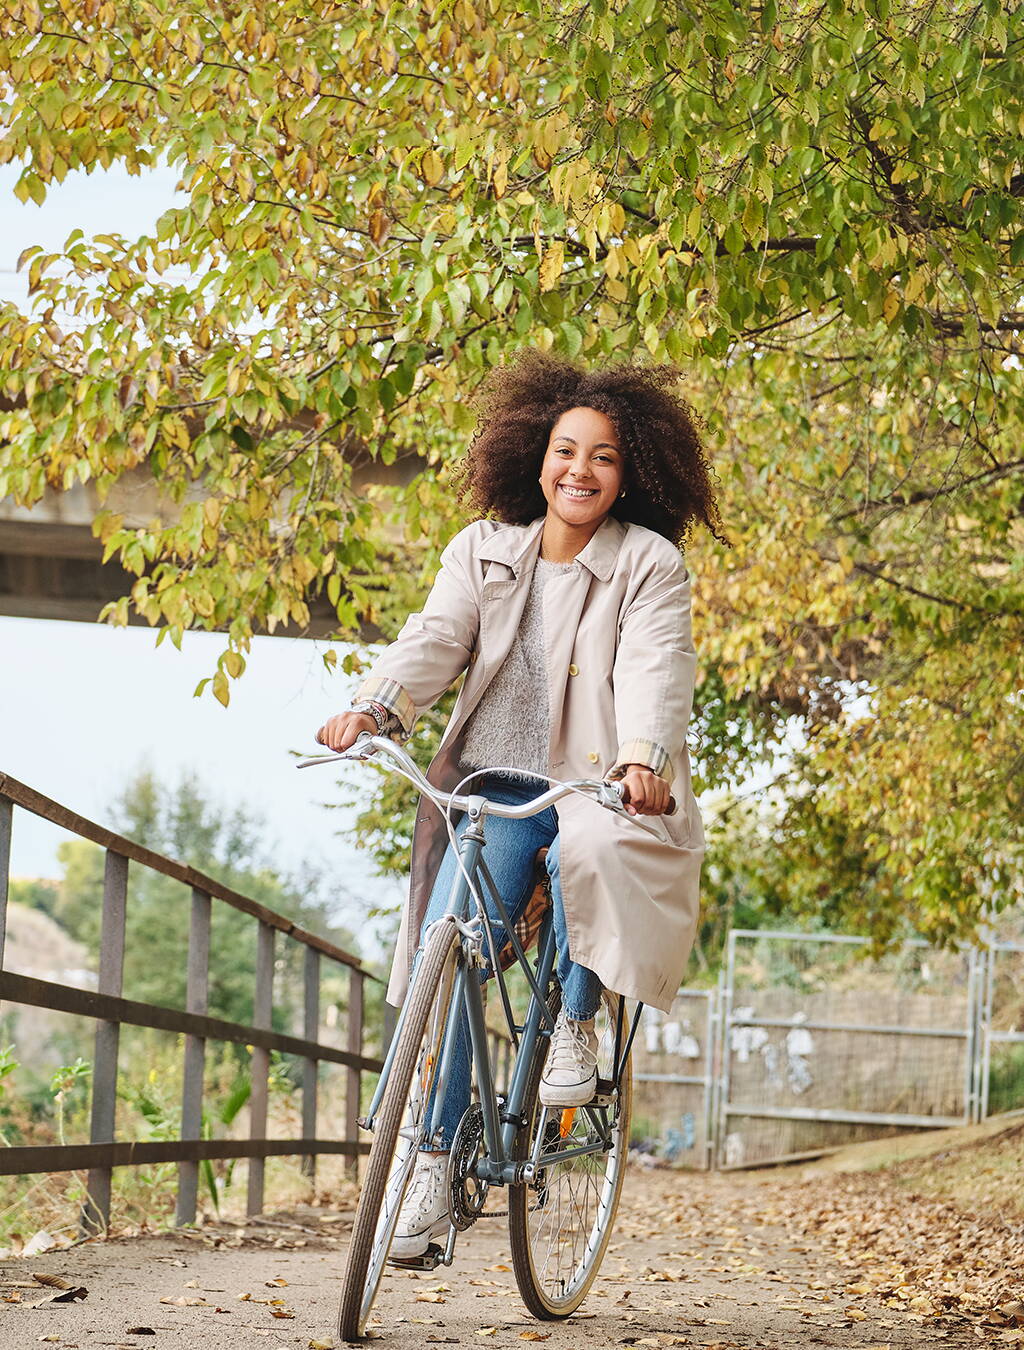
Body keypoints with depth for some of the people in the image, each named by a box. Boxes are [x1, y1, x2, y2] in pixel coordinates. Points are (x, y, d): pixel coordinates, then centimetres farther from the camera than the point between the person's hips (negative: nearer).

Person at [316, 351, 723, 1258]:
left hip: (597, 790, -3)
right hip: (492, 790, 3)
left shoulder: (651, 564, 1)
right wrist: (375, 708, -24)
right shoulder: (484, 551, 11)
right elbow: (437, 638, -2)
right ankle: (434, 1158, -6)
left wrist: (644, 756, -36)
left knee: (586, 848, -38)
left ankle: (577, 1022, -11)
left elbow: (655, 668, -15)